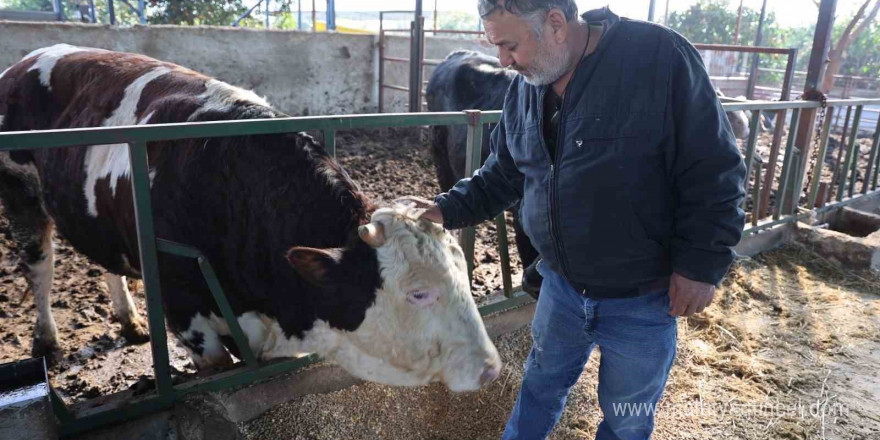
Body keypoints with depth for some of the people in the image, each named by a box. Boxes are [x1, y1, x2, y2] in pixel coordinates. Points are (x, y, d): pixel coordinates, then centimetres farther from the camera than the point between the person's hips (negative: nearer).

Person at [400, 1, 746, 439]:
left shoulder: (661, 58, -21)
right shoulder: (525, 89, -2)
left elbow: (714, 169, -17)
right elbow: (502, 175, 8)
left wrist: (701, 264, -16)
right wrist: (446, 210, -5)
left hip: (642, 299, -4)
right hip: (562, 284, 5)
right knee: (540, 386, 25)